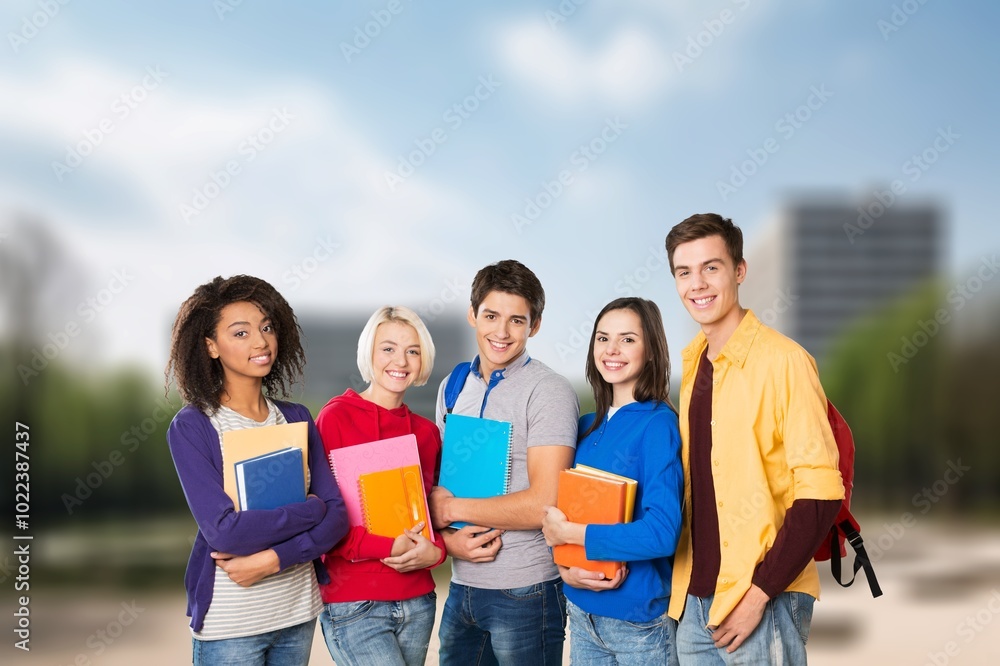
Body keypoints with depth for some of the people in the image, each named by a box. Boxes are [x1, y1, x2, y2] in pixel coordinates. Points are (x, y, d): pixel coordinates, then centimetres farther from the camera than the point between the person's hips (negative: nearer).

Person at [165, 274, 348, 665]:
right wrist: (311, 510, -11)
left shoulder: (296, 419, 3)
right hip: (229, 622, -4)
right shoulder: (192, 427, -10)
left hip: (299, 612, 4)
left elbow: (336, 516, -4)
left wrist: (272, 559, -17)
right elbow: (223, 530, -20)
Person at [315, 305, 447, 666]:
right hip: (353, 606, -5)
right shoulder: (337, 417, -7)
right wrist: (387, 548, -18)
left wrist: (435, 550, -7)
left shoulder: (427, 431, 9)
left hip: (418, 602, 5)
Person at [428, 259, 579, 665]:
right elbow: (436, 483, 11)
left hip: (525, 594, -5)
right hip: (461, 587, 6)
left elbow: (543, 505, -19)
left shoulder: (548, 392, -11)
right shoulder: (453, 387, 9)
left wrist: (451, 509, -11)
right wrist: (448, 539, -9)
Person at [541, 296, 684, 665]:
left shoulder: (658, 424, -14)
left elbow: (661, 533, -24)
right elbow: (563, 509, 9)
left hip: (639, 619, -6)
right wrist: (566, 569, -10)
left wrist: (569, 534, -16)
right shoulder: (588, 426, 6)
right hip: (582, 610, 6)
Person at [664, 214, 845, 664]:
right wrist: (683, 584, 5)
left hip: (763, 603, -6)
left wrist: (760, 593, -16)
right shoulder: (694, 363, 8)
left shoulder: (782, 360, -13)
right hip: (694, 599, 6)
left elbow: (820, 493, -16)